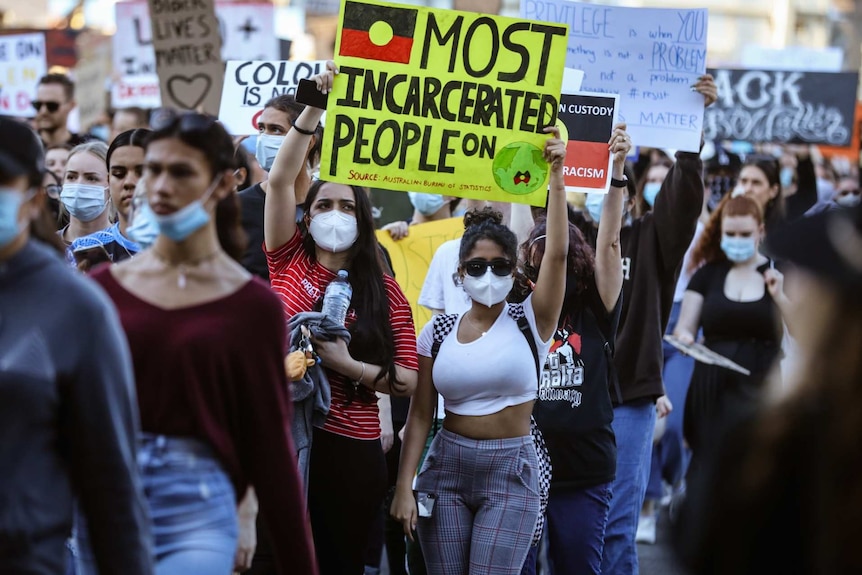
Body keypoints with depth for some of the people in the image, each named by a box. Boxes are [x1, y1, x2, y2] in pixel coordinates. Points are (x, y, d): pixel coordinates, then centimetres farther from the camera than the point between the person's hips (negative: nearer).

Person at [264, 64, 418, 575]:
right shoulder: (290, 261, 4)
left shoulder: (384, 290, 4)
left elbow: (408, 379, -1)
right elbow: (281, 179, -8)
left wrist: (347, 364, -15)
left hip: (350, 449, 0)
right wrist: (315, 107, -15)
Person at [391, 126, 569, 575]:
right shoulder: (438, 332, 5)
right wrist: (404, 486, -3)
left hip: (511, 470, -2)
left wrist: (555, 176, -21)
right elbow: (420, 413, 5)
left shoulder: (529, 322, -1)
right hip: (447, 466, 3)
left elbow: (556, 253, -15)